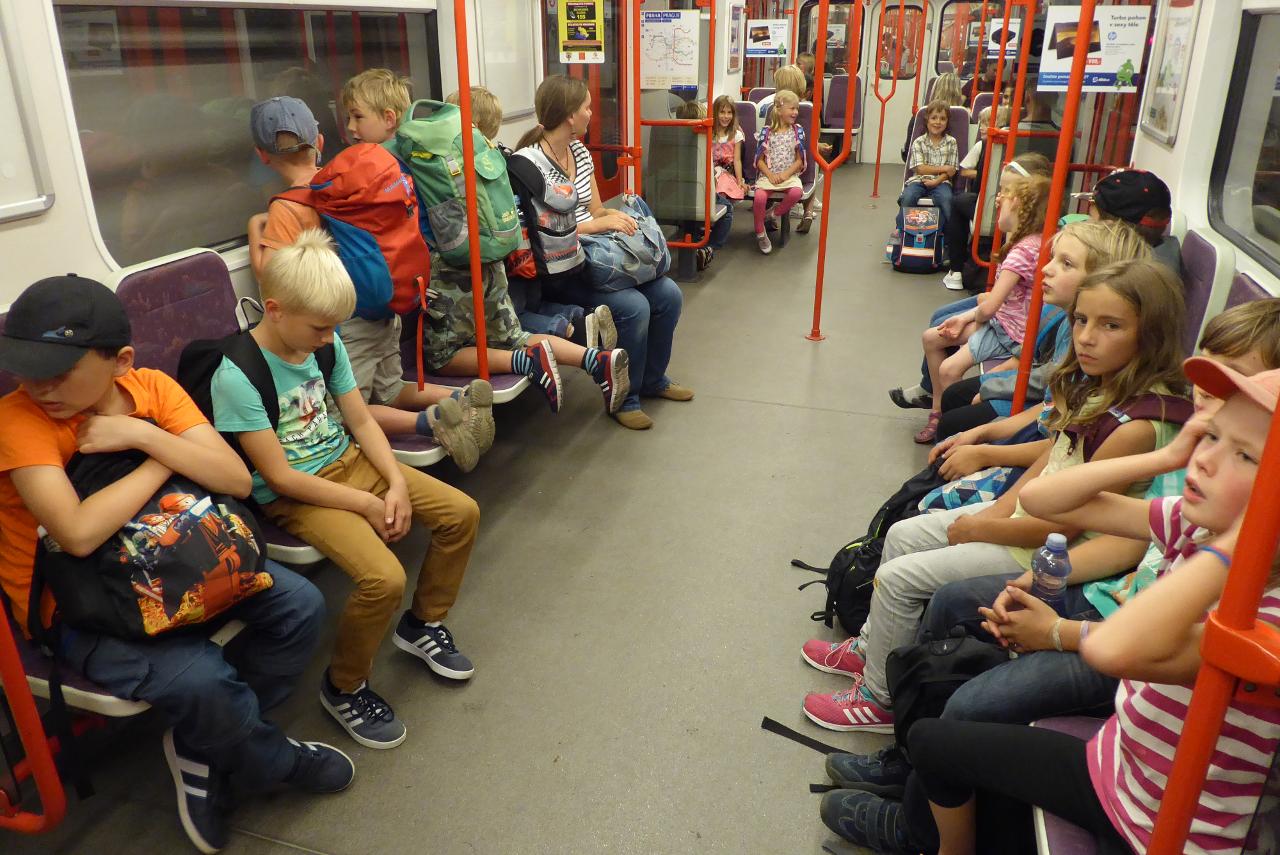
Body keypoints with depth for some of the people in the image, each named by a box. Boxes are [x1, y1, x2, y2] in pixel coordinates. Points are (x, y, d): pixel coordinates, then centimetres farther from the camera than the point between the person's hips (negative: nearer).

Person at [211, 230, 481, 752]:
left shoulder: (326, 345, -1)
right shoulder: (236, 376, -21)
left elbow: (362, 422, 4)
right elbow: (280, 477, -20)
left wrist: (396, 483, -11)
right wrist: (366, 504, -18)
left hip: (348, 462, 7)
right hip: (294, 495, -7)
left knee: (462, 513, -3)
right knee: (384, 578, -27)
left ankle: (422, 624, 20)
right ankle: (343, 687, 2)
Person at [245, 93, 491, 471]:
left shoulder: (286, 208, -15)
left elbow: (267, 270, -19)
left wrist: (255, 226, -3)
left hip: (346, 323, -7)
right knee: (389, 392, 19)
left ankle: (429, 421, -21)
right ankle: (460, 398, -5)